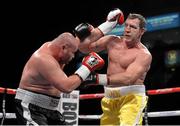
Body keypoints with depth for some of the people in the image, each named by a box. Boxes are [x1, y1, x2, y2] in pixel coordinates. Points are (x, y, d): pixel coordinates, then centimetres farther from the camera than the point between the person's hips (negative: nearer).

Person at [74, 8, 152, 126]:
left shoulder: (144, 54, -11)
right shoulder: (113, 41, 8)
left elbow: (128, 78, -25)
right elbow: (84, 48, 8)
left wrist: (98, 78, -35)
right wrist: (106, 25, -4)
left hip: (131, 98, -6)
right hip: (110, 98, 6)